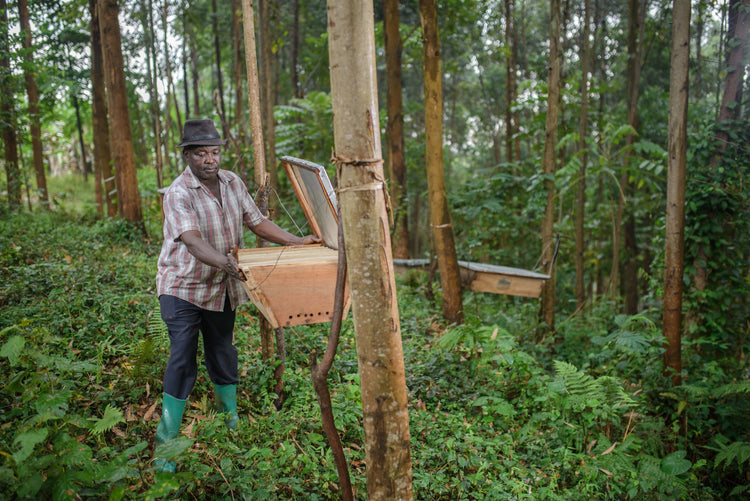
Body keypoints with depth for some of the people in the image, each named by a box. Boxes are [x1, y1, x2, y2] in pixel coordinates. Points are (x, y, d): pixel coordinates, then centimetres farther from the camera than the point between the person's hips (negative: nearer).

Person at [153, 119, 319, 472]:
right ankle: (166, 442, 6)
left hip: (222, 288, 5)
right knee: (182, 360, -8)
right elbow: (191, 241, -34)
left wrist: (299, 242, -3)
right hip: (183, 287, -5)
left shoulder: (232, 183, 0)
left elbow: (257, 222, 5)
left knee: (223, 357, 14)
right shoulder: (178, 194, -20)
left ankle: (232, 424, 31)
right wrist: (224, 263, -52)